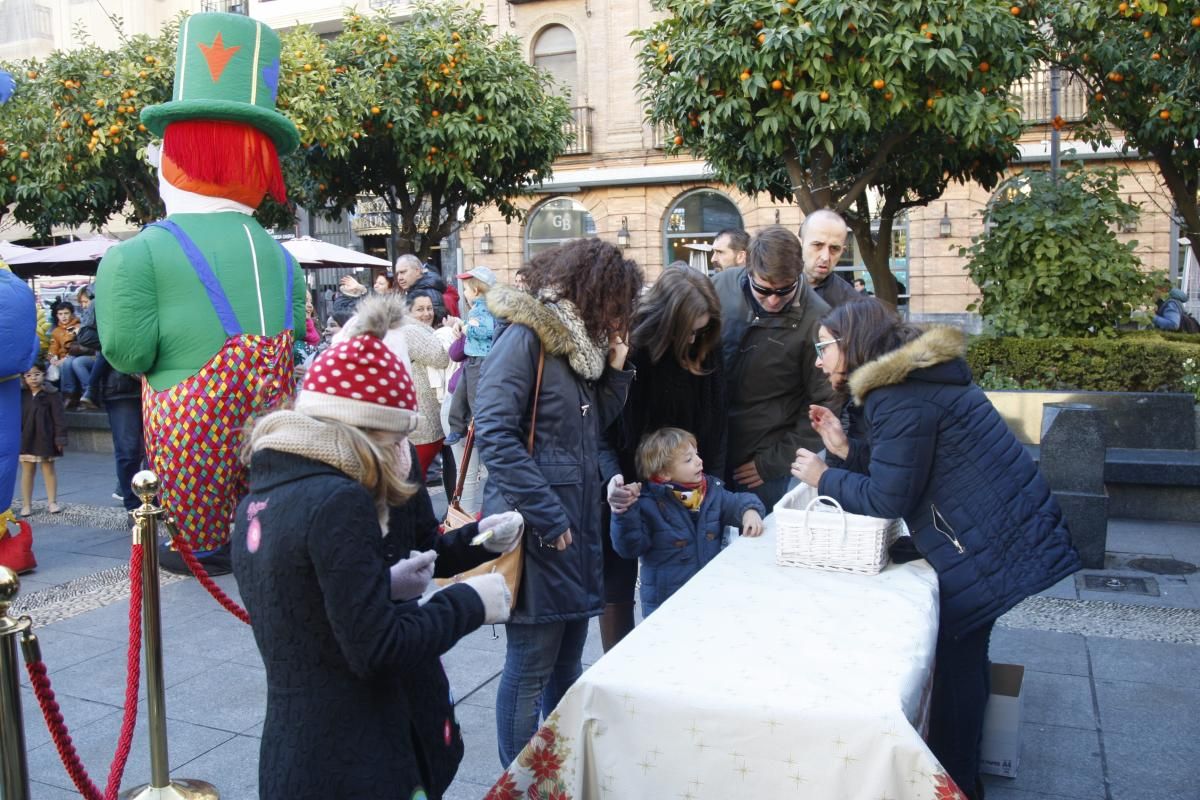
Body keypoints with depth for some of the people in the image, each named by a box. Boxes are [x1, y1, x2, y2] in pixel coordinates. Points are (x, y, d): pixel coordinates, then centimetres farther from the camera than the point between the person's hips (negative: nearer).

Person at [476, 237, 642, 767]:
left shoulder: (580, 339, 14)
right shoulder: (526, 334, -14)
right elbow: (494, 434, -22)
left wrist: (615, 370, 4)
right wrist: (547, 516, -22)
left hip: (578, 526, 9)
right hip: (535, 530, -9)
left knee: (567, 662, 18)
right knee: (530, 667, 3)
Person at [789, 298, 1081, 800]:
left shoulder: (900, 396, -20)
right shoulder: (914, 375, 11)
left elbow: (888, 497, -19)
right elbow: (903, 465, 15)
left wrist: (824, 478, -5)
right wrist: (847, 451, 6)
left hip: (990, 544, -10)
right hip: (999, 528, 10)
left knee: (955, 659, 3)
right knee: (960, 653, 21)